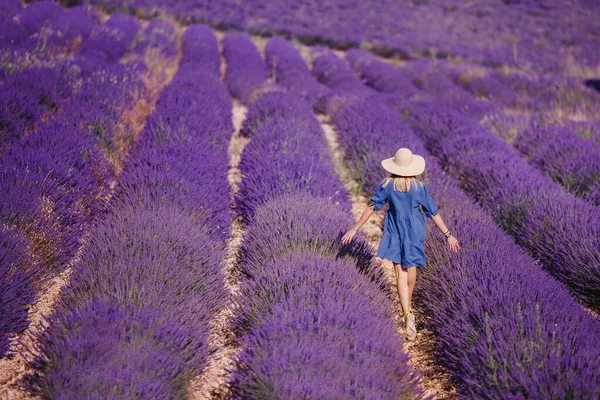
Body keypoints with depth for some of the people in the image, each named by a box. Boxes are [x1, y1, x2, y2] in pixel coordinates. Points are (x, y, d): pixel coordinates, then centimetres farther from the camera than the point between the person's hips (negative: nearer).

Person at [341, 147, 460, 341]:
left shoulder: (387, 185, -10)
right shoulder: (419, 187, -11)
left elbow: (371, 207, -6)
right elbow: (433, 213, -9)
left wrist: (354, 229, 1)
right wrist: (448, 235, -3)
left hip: (395, 232, -1)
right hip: (415, 232, 1)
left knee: (401, 274, -1)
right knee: (411, 266, 23)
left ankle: (408, 314, -18)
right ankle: (408, 302, 44)